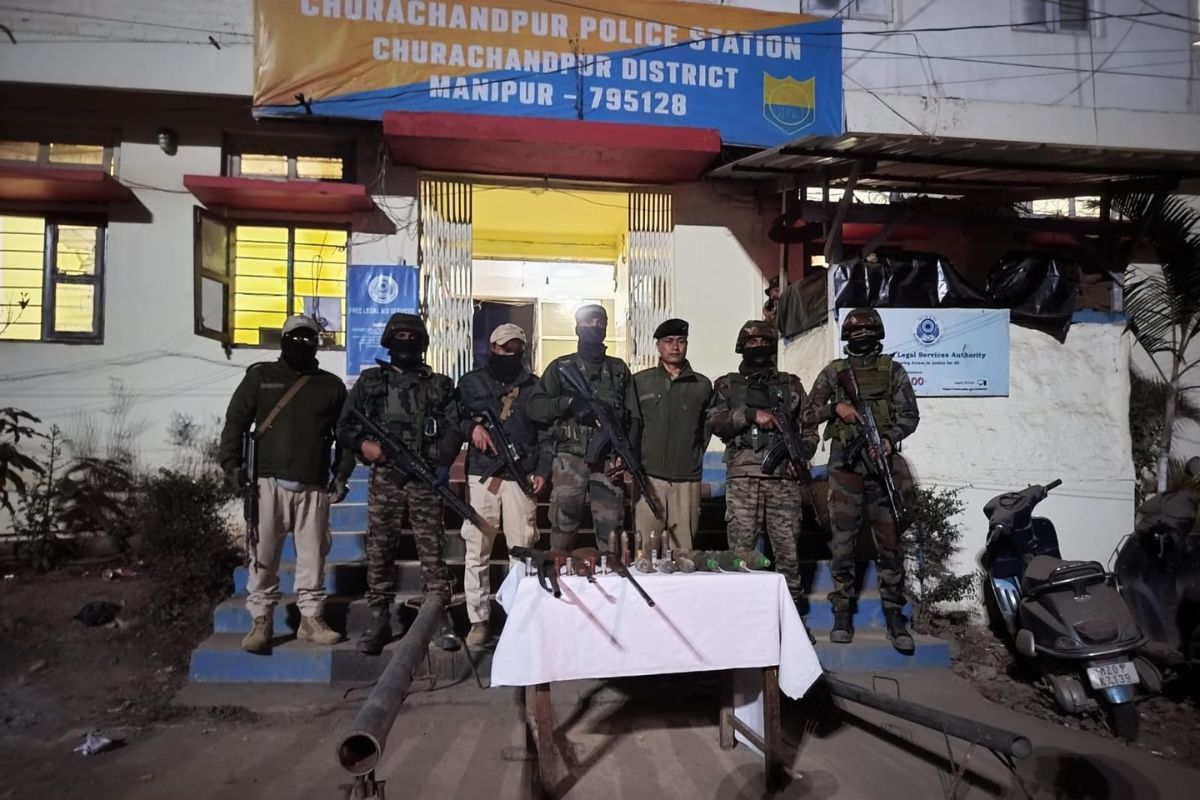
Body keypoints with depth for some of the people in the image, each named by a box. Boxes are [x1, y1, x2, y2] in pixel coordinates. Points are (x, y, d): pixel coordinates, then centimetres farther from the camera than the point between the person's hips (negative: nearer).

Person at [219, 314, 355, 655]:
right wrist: (232, 461, -4)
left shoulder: (331, 385, 11)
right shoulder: (260, 376, 8)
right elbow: (236, 420, 7)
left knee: (312, 555, 4)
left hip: (313, 487, 1)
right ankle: (261, 621, 11)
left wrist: (342, 474, 6)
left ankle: (311, 618, 15)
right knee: (263, 555, 0)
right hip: (269, 482, -1)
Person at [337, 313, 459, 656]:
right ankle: (379, 620, 13)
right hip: (384, 477, 1)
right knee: (380, 549, 4)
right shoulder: (370, 381, 12)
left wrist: (444, 463, -10)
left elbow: (453, 428, 4)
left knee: (432, 548, -1)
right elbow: (345, 426, 11)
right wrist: (363, 443, -9)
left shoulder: (440, 385, 11)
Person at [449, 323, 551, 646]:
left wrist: (543, 470, -2)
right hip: (481, 475, 0)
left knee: (523, 550, 0)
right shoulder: (471, 382, 12)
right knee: (477, 551, 1)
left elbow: (546, 433, 9)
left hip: (520, 476, 0)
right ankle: (478, 620, 10)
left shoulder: (534, 386, 12)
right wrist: (471, 427, -8)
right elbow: (451, 417, 13)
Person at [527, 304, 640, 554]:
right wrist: (568, 402, -16)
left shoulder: (620, 369, 15)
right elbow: (535, 407, 0)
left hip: (609, 461, 1)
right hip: (570, 460, -1)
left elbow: (633, 418, 10)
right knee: (562, 528, -1)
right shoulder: (561, 367, 11)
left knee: (611, 534, 0)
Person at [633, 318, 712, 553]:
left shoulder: (702, 385, 11)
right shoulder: (640, 381, 8)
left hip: (687, 480, 1)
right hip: (649, 476, -1)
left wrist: (694, 457, 7)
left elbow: (707, 427, 16)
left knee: (683, 549, 2)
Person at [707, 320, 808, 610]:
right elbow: (715, 422, -1)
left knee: (787, 546, 2)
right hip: (742, 476, -1)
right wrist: (751, 413, -13)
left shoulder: (791, 384, 17)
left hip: (784, 476, 1)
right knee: (740, 547, -1)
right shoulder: (727, 384, 12)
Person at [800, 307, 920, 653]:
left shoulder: (893, 370, 9)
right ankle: (842, 613, 10)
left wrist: (890, 438, -15)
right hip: (845, 464, 0)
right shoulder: (833, 372, 9)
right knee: (842, 540, 2)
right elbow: (808, 413, 7)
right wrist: (835, 407, -10)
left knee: (889, 541, 1)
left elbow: (909, 414, 3)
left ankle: (894, 616, 9)